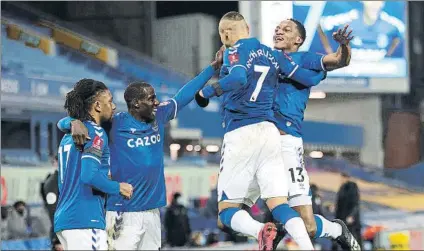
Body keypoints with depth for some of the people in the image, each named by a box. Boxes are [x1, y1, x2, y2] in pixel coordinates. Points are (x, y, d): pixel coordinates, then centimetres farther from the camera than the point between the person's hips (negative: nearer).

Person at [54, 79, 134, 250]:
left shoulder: (69, 136, 18)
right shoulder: (96, 133, -8)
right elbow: (89, 175, -20)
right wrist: (118, 188, -7)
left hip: (63, 219, 9)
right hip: (85, 221, -9)